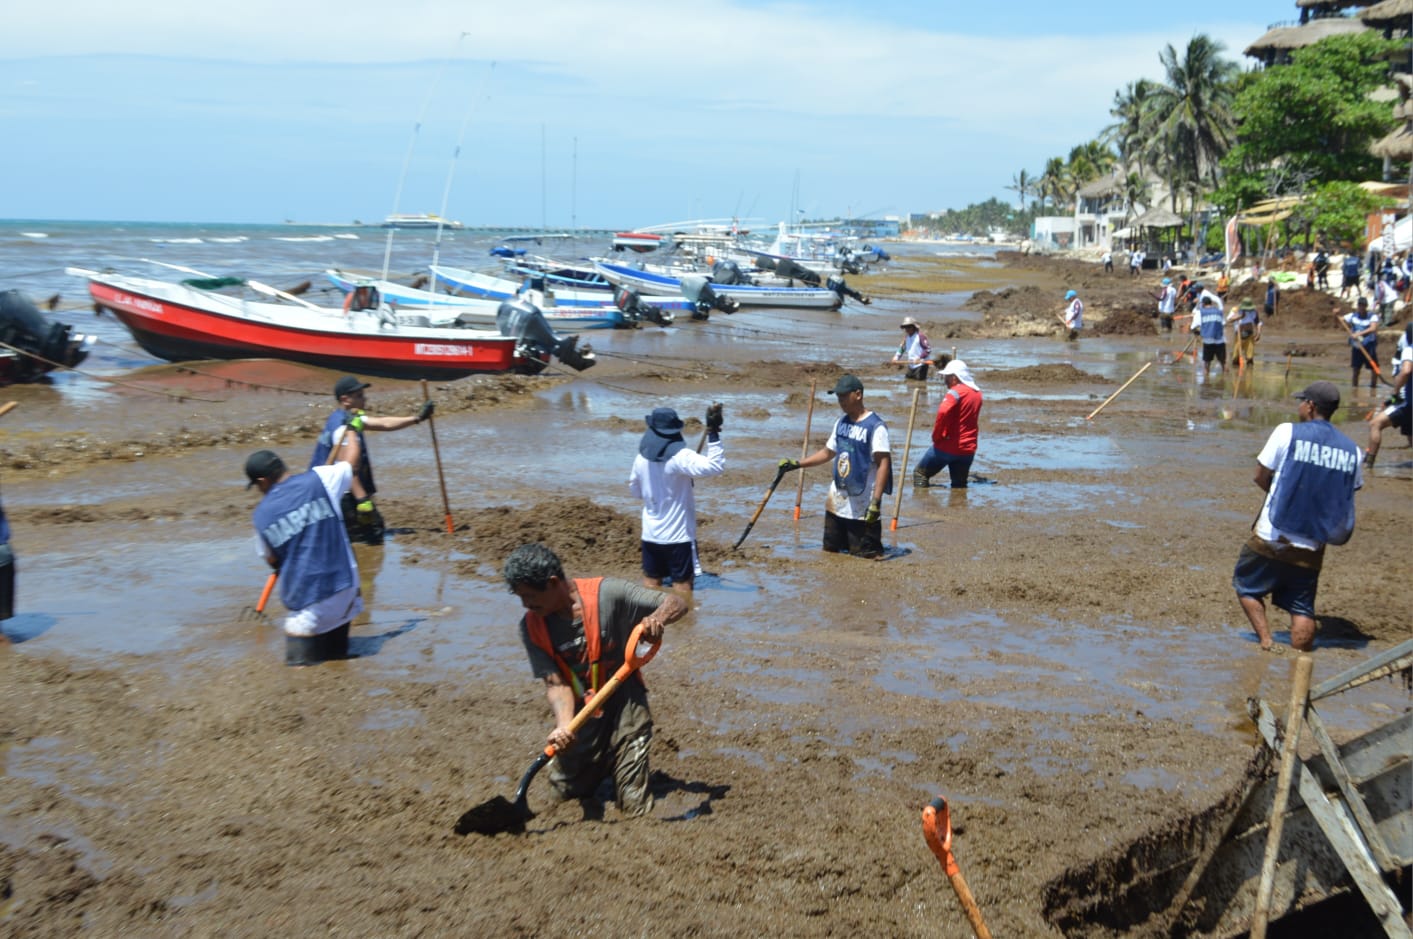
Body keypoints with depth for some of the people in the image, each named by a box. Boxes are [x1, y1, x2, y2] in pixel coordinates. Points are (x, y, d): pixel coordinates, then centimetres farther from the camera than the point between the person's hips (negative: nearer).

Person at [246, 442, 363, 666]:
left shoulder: (261, 516, -2)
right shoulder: (318, 480, -5)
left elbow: (272, 560, 10)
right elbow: (350, 460, 12)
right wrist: (349, 433, 31)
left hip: (303, 597, -2)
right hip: (341, 584, 2)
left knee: (299, 665, 0)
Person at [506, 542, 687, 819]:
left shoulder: (606, 594, -21)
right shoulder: (531, 627, -10)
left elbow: (677, 603, -17)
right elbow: (555, 683, -14)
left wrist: (657, 617, -40)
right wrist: (564, 726, -34)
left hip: (624, 705, -3)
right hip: (581, 713, 3)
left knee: (634, 807, -4)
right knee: (564, 793, 10)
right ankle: (601, 764, 39)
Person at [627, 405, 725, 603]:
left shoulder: (642, 457, 1)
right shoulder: (680, 456, -17)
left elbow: (635, 491, 15)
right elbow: (715, 466, -29)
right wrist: (713, 433, -27)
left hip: (651, 533, 5)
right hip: (678, 534, -5)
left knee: (651, 580, 13)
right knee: (682, 582, 2)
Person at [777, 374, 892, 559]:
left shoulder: (875, 426, -15)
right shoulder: (841, 423, 9)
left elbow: (883, 463, -19)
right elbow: (828, 452, 21)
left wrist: (876, 501, -25)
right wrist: (796, 464, 13)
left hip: (863, 507, -8)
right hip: (837, 502, 8)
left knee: (864, 555, -4)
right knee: (830, 551, 14)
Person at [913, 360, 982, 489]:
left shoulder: (956, 392, -14)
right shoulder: (977, 393, 11)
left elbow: (943, 412, -28)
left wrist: (936, 436, -18)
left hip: (947, 446, -7)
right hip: (968, 449, 7)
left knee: (920, 473, 6)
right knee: (959, 484, 17)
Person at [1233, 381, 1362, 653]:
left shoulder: (1287, 432, -9)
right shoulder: (1351, 449, 1)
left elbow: (1261, 477, -3)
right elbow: (1351, 489, 11)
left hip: (1271, 537, -3)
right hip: (1311, 545, 3)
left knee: (1246, 586, 16)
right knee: (1302, 609, 11)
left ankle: (1266, 641, 1)